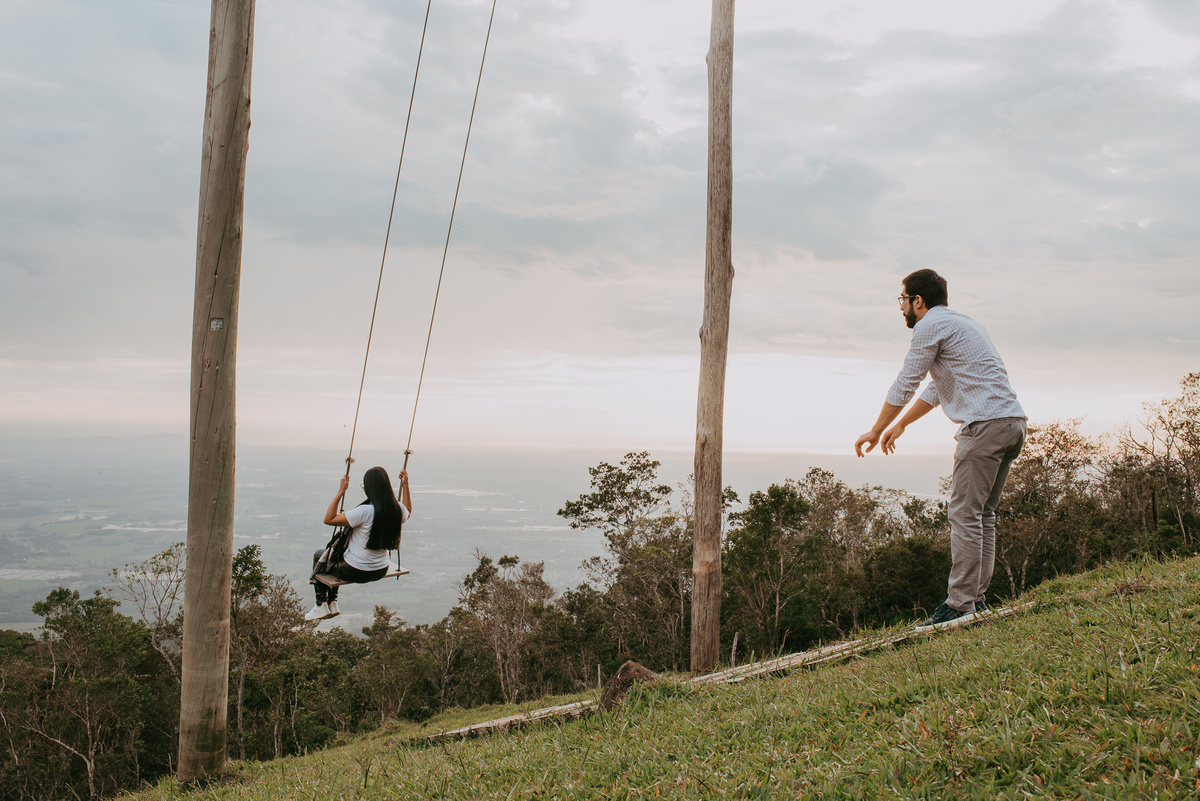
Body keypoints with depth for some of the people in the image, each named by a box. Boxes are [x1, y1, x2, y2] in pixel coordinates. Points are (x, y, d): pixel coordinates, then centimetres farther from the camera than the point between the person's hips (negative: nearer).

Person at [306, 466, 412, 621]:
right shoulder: (397, 509, -11)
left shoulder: (365, 511, -30)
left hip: (356, 573, -7)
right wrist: (405, 484, 15)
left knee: (319, 556, 23)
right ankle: (332, 602, 37)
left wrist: (341, 491, -23)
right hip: (381, 572, 7)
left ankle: (321, 605, 25)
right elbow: (408, 511, 17)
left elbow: (328, 519, -24)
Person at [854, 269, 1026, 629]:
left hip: (985, 423, -10)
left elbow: (904, 385, -2)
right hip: (1014, 422, 10)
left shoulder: (931, 325, -3)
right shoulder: (963, 323, 27)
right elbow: (937, 388, 34)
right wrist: (901, 425, 38)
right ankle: (977, 597, 12)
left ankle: (960, 603, -10)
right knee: (982, 513, 11)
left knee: (965, 514, -9)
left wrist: (876, 430, 9)